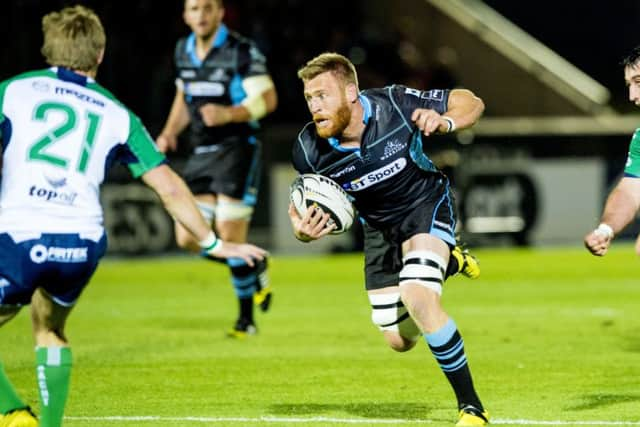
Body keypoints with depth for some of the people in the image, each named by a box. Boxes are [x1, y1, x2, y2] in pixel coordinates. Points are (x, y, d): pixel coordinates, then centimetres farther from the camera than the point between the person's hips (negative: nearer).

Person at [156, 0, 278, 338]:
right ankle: (255, 270, 24)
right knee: (188, 239, -1)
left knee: (229, 235, -11)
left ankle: (246, 318, 4)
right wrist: (170, 132, 8)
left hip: (237, 149, -7)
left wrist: (229, 114, -29)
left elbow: (267, 99, -14)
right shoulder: (184, 51, 10)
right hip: (200, 154, 7)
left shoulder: (241, 51, -11)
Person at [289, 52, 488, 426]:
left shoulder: (395, 105, -28)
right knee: (400, 342, 10)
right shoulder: (309, 150, -22)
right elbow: (316, 212, -6)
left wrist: (444, 122, -37)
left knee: (418, 298, -31)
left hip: (426, 206, -4)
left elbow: (471, 102, -15)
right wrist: (305, 232, -30)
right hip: (379, 226, 4)